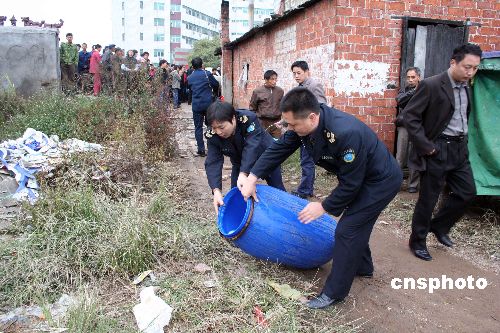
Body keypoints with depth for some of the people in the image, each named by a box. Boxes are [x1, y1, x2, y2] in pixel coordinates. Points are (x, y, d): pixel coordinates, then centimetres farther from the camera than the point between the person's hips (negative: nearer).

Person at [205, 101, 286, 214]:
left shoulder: (248, 119, -37)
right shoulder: (212, 135, -25)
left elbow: (251, 148, -47)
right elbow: (213, 163, -31)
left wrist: (243, 175, -61)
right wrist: (216, 190, -47)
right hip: (240, 163, 3)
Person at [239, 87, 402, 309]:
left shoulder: (346, 133, -39)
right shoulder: (304, 122, -16)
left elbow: (350, 183, -29)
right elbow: (280, 148, -7)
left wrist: (324, 207, -17)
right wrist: (252, 177, -12)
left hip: (381, 180, -8)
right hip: (359, 177, 9)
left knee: (347, 230, -8)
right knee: (356, 223, 22)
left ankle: (334, 292, 6)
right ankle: (362, 267, 46)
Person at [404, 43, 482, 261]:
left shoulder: (465, 86, 8)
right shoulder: (431, 85, -16)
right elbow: (409, 116, -17)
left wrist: (463, 142, 7)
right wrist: (425, 146, -18)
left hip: (459, 148, 8)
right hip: (437, 150, -7)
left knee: (467, 191, 12)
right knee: (428, 198, 3)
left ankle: (439, 226, 33)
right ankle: (417, 241, 21)